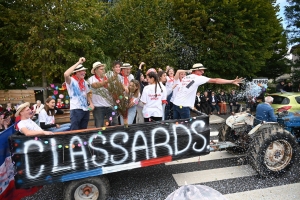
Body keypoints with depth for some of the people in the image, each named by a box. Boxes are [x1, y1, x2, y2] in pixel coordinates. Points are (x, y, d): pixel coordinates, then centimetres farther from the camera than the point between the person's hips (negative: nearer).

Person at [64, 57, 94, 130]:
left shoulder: (84, 81, 14)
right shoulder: (71, 80, -7)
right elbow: (66, 74, -30)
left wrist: (91, 103, 3)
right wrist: (78, 63, -24)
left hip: (85, 109, 7)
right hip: (76, 109, -6)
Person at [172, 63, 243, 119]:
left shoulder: (185, 77, 16)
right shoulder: (198, 78, -6)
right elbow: (215, 81, -9)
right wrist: (232, 81, -7)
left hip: (175, 103, 8)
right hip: (183, 106, -7)